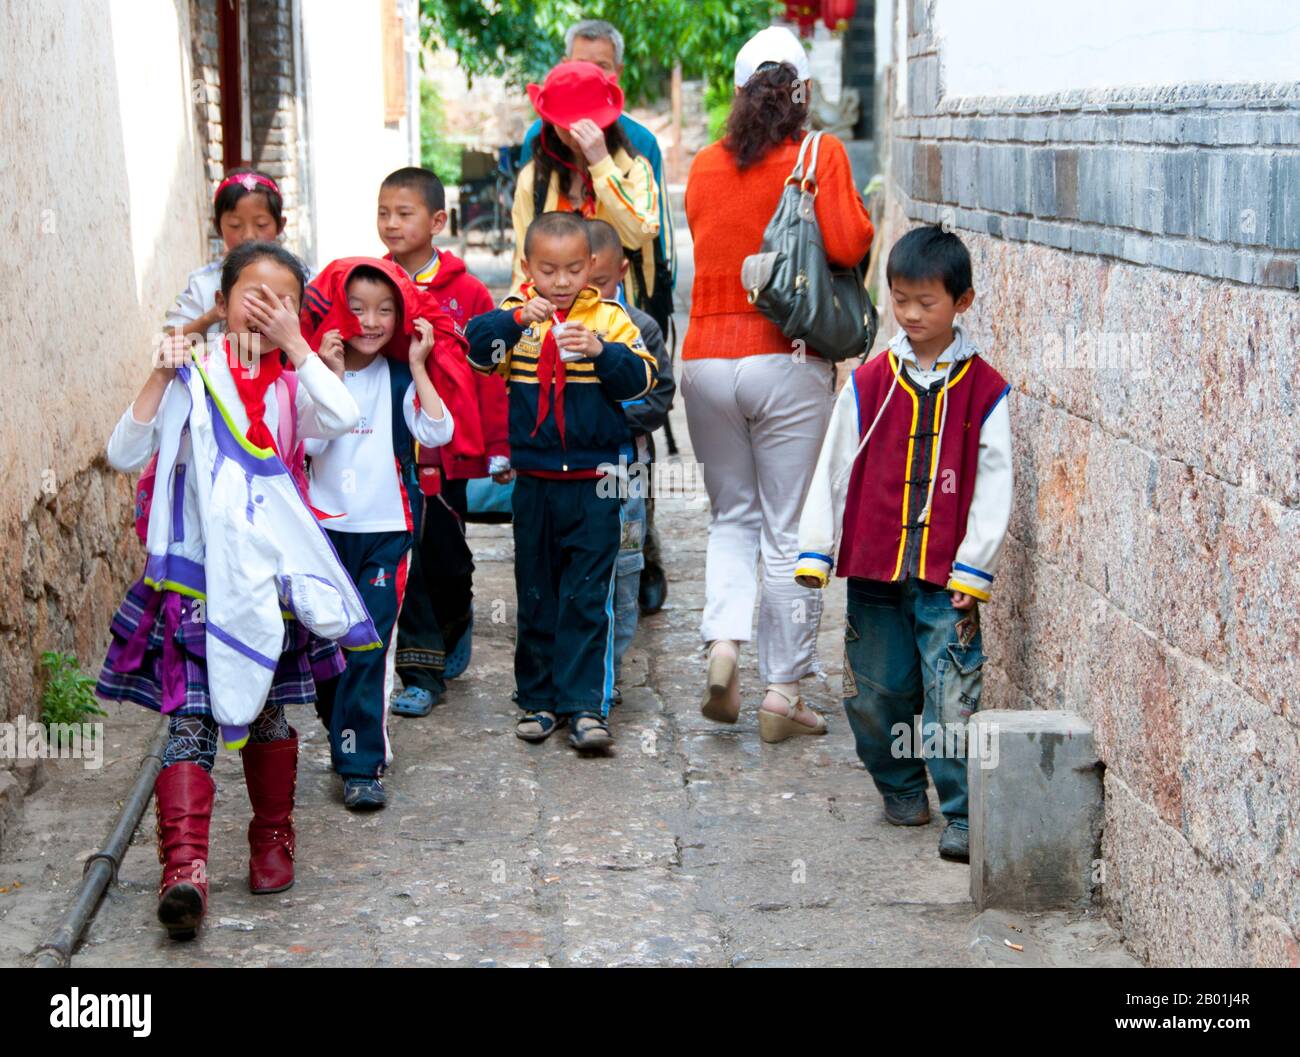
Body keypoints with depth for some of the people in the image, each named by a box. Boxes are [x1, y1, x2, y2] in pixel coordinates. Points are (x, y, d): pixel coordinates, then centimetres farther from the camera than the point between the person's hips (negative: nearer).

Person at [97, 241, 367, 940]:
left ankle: (272, 841, 31)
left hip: (272, 569, 2)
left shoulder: (293, 379, 6)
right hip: (198, 573, -2)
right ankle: (183, 868, -18)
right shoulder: (195, 376, 1)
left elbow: (343, 419, -17)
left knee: (268, 711, 14)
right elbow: (123, 456, -6)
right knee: (193, 716, -11)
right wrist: (161, 379, -14)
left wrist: (294, 344, -16)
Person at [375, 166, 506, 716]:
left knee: (448, 557, 10)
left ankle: (457, 624, 41)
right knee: (406, 563, 2)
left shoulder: (467, 293, -3)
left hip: (447, 449, -1)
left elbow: (489, 374, -2)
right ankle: (421, 674, 10)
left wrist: (497, 448, -2)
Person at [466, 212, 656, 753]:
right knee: (536, 596, 11)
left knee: (587, 597, -2)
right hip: (534, 481, 2)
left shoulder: (610, 319, 0)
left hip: (594, 484, -1)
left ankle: (584, 705, 1)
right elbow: (478, 344, -15)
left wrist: (601, 351, -24)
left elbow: (641, 378, -8)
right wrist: (517, 320, -31)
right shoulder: (515, 314, 2)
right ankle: (538, 699, 21)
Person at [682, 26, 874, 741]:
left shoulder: (704, 167, 8)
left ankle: (722, 643, -3)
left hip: (706, 358, 3)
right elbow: (847, 247, -13)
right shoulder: (819, 155, -3)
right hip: (788, 362, -3)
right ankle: (782, 693, 7)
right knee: (788, 529, 4)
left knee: (732, 516, 18)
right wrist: (860, 218, 7)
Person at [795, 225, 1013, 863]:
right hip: (873, 570, 3)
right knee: (874, 692, 10)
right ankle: (901, 787, 30)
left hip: (947, 577, -3)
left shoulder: (984, 391, 0)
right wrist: (814, 553, 2)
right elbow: (833, 470, 7)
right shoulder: (868, 385, 5)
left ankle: (961, 815, 0)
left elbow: (993, 487, 0)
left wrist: (972, 570, -6)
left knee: (951, 695, -6)